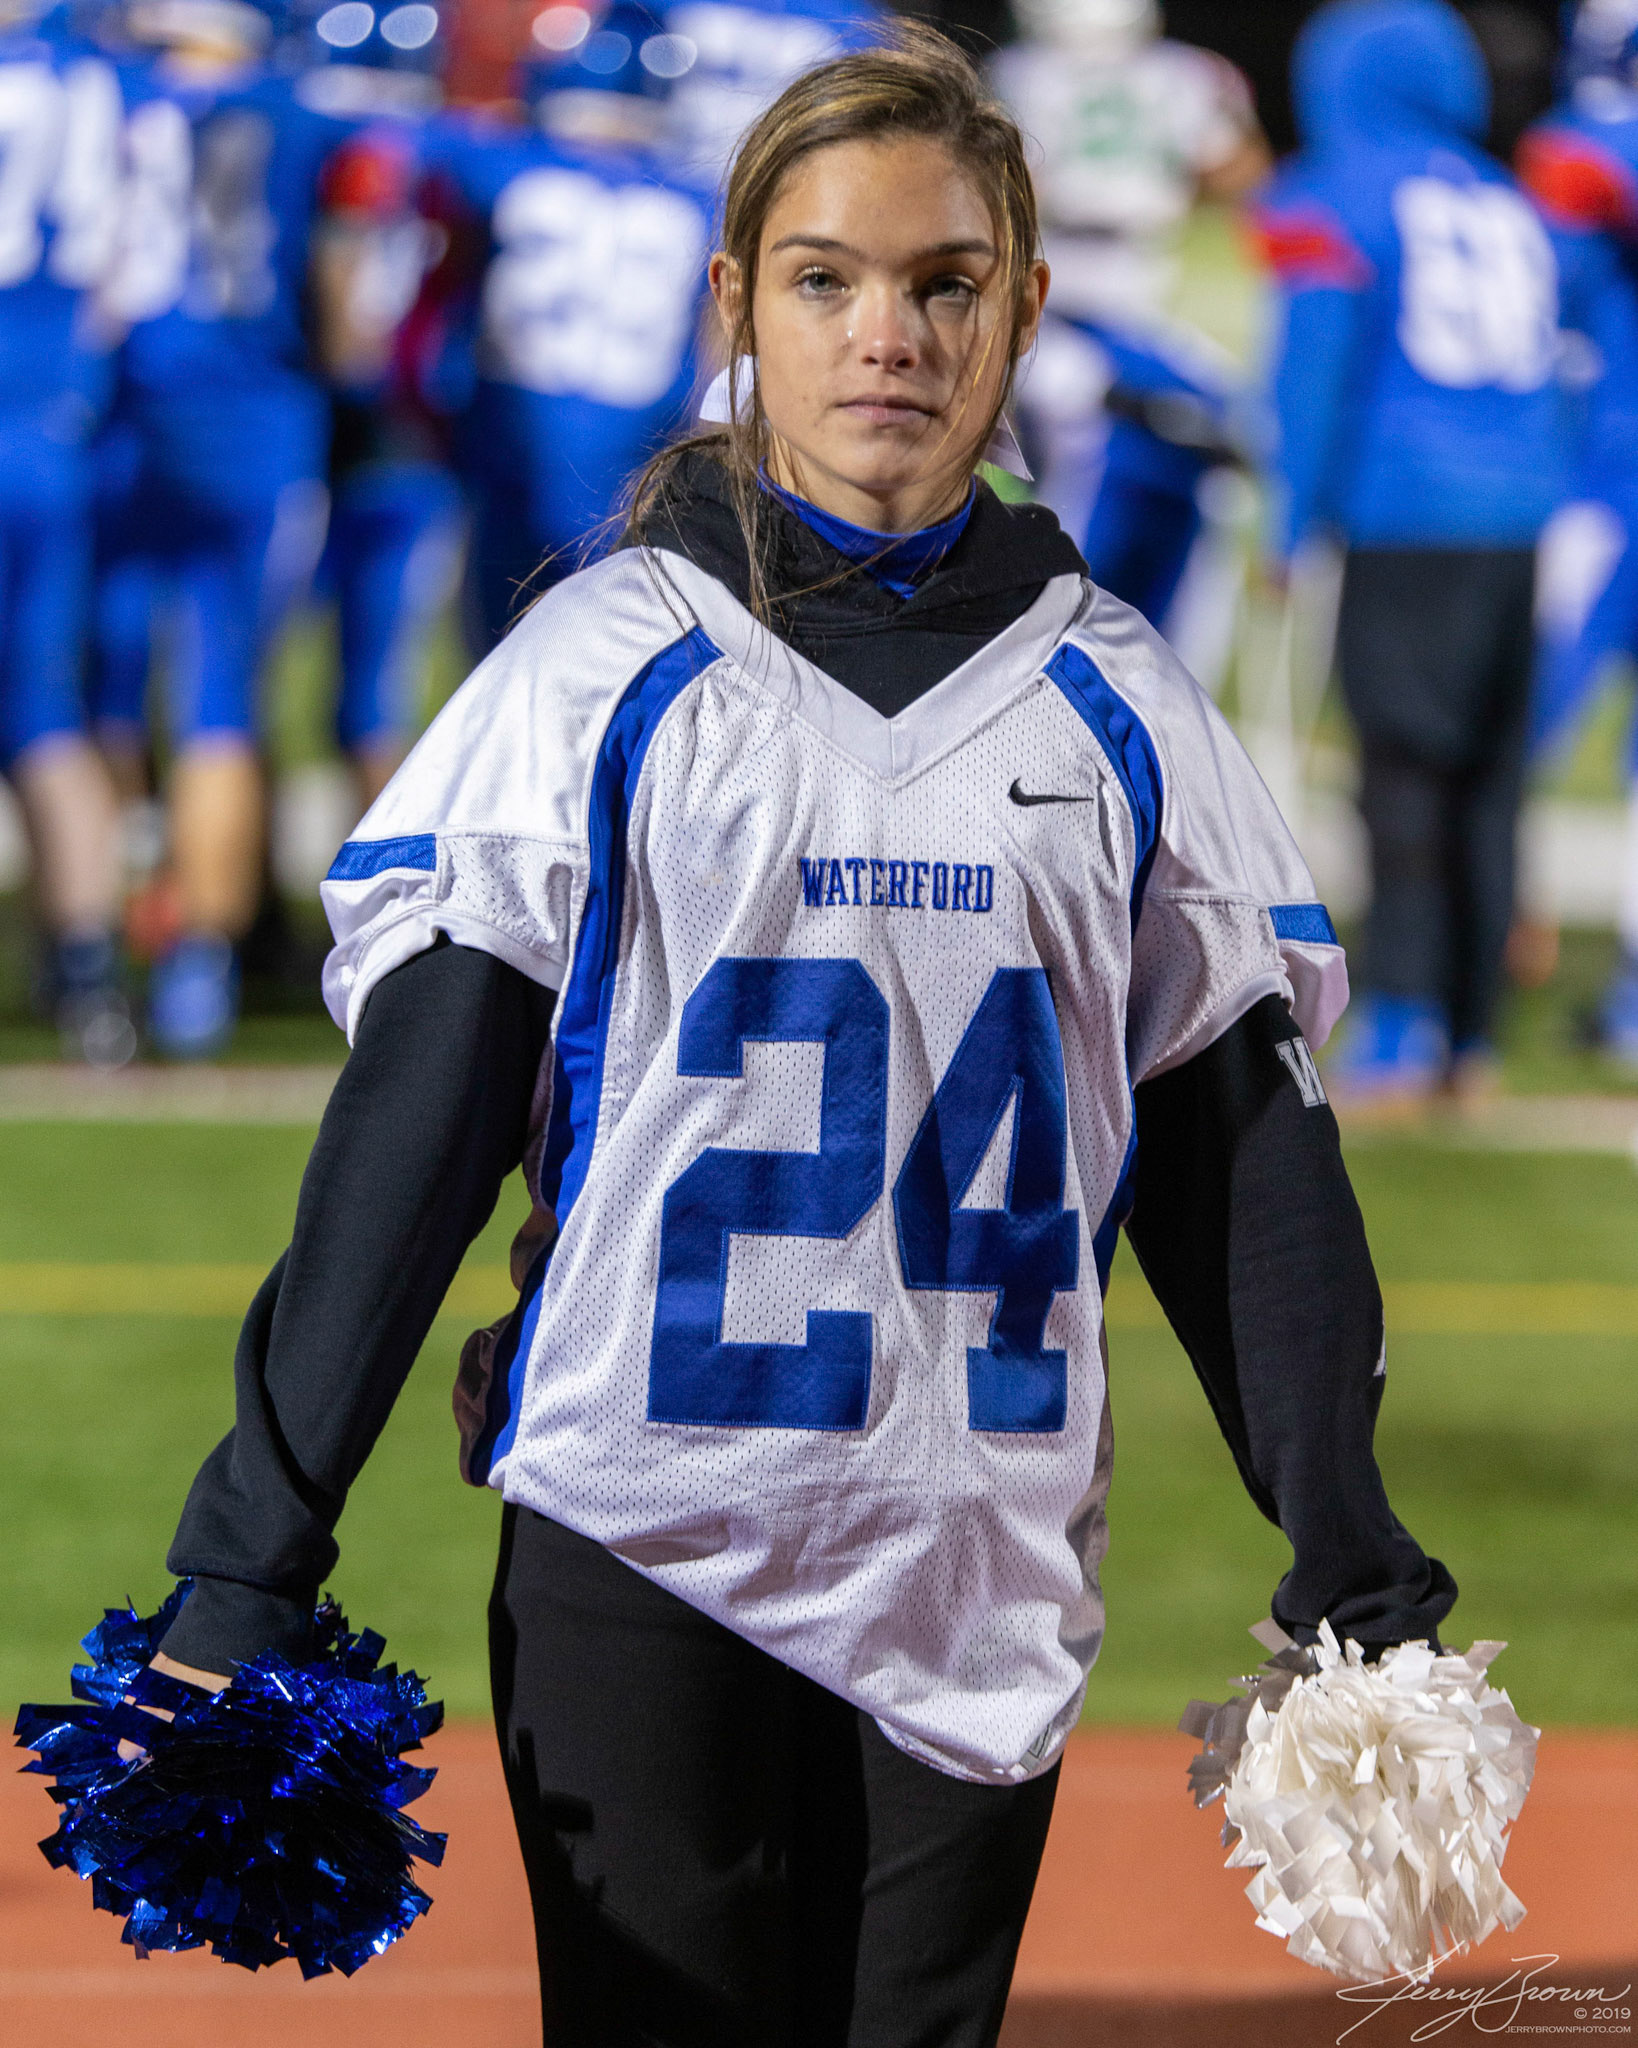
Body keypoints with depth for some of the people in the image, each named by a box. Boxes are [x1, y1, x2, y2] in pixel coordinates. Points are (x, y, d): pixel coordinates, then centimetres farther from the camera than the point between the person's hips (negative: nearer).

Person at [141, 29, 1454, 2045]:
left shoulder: (1114, 706, 8)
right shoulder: (600, 668, 1)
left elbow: (1237, 1140, 9)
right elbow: (411, 1119, -2)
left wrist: (1340, 1537, -1)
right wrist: (252, 1549, -8)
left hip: (982, 1572, 3)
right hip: (642, 1546, -3)